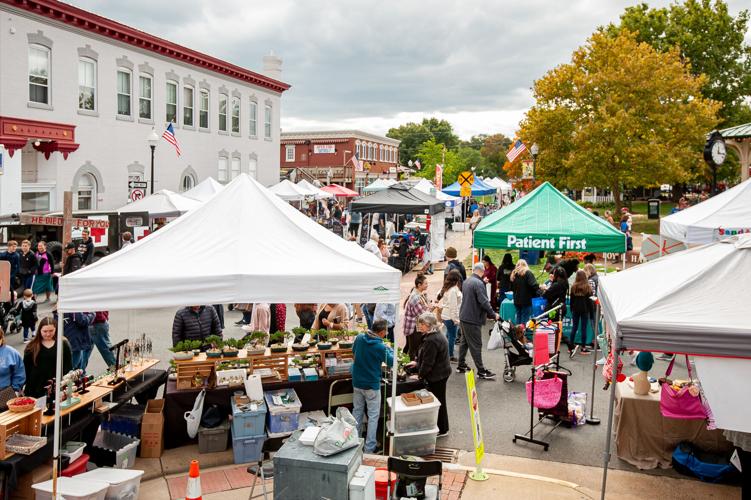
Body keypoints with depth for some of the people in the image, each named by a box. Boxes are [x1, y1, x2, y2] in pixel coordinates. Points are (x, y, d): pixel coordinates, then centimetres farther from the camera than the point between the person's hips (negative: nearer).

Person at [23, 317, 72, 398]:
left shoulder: (63, 344, 1)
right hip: (36, 389, 0)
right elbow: (26, 368, 4)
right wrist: (26, 389, 1)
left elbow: (68, 366, 4)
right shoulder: (31, 346, 2)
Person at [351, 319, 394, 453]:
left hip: (357, 382, 6)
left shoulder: (359, 338, -6)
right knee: (373, 416, 7)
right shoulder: (380, 347, -23)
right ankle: (369, 447, 11)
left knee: (357, 411, 19)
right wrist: (389, 349, 6)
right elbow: (391, 362, -9)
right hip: (371, 385, -6)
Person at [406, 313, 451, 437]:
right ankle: (443, 428, 33)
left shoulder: (431, 340, -27)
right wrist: (417, 362, 14)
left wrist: (420, 375, -11)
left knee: (438, 402, 3)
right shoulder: (437, 336, 8)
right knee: (440, 400, 20)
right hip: (442, 372, 10)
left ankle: (442, 430, 17)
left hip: (437, 376, -10)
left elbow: (428, 362, -23)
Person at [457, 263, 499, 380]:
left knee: (464, 342, 18)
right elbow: (484, 302, -25)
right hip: (473, 319, -9)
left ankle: (461, 365, 27)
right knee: (476, 345, -4)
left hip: (463, 317, 9)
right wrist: (493, 314, -13)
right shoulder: (478, 283, -19)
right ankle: (481, 371, 2)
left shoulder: (466, 281, 10)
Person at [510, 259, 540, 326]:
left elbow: (511, 287, 14)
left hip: (516, 300, 6)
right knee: (525, 318, -2)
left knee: (518, 318, 13)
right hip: (526, 300, -6)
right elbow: (533, 285, -19)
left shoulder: (514, 274, 9)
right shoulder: (527, 273, -9)